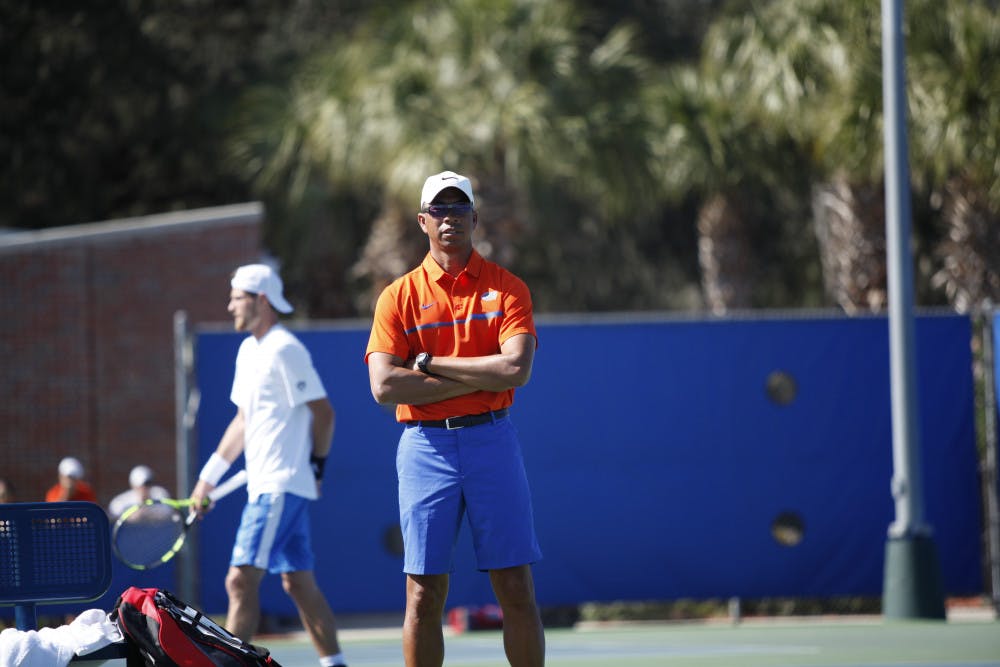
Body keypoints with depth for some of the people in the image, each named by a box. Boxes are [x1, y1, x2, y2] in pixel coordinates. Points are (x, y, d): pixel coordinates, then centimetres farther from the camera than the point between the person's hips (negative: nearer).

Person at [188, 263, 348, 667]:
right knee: (298, 582, 9)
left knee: (241, 579, -14)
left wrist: (316, 465, -4)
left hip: (281, 486, -10)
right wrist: (210, 475, 21)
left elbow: (323, 413, -12)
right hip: (264, 485, 10)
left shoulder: (284, 350, -12)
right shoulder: (248, 351, 17)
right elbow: (243, 421, 24)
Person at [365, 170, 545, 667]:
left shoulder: (507, 288, 5)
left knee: (517, 590, -1)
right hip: (425, 445, 0)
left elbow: (516, 369, -10)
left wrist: (430, 363, -8)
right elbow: (384, 386, -7)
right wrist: (475, 380, -10)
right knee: (424, 594, 0)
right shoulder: (399, 296, 6)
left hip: (491, 442, 0)